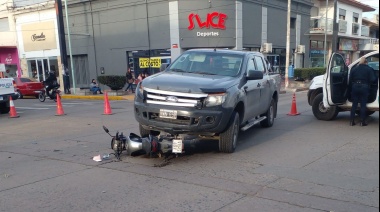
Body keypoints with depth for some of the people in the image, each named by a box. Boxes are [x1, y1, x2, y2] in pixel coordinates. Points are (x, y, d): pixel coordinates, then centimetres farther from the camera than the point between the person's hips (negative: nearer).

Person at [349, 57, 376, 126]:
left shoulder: (354, 69, 8)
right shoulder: (369, 69, 0)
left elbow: (350, 80, 7)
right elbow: (372, 79, -6)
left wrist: (351, 87, 15)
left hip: (355, 87, 3)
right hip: (364, 87, -3)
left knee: (354, 104, 8)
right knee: (363, 105, 3)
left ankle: (352, 121, 7)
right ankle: (362, 121, 3)